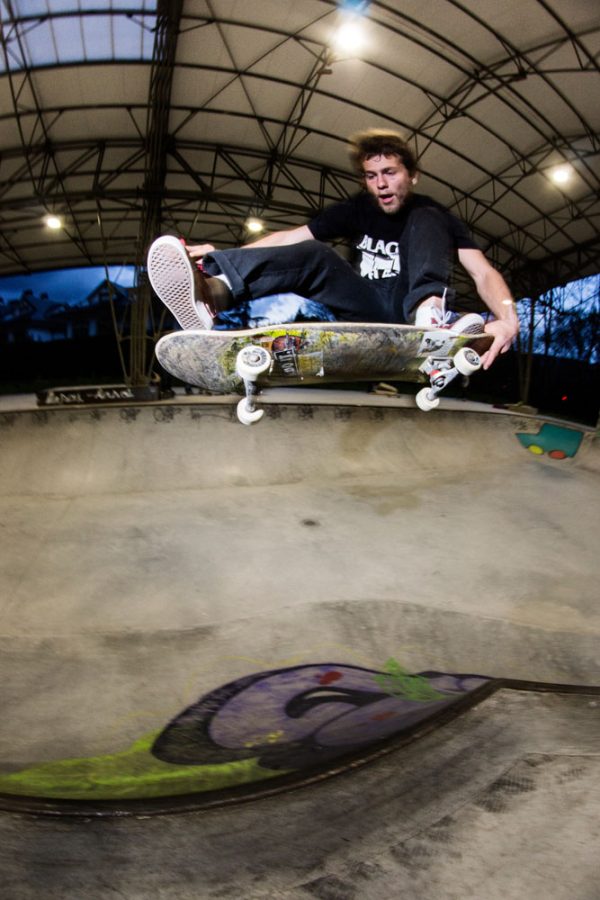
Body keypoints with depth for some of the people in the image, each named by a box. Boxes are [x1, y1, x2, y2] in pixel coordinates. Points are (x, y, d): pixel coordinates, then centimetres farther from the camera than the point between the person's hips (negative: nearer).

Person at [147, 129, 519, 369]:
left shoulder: (432, 215, 2)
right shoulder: (357, 210, 11)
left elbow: (483, 272, -12)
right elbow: (290, 238, 1)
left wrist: (508, 319, -34)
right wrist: (224, 255, -14)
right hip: (370, 311, 3)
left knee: (424, 221, -16)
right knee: (314, 255, -19)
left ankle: (431, 312, -48)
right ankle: (211, 289, -48)